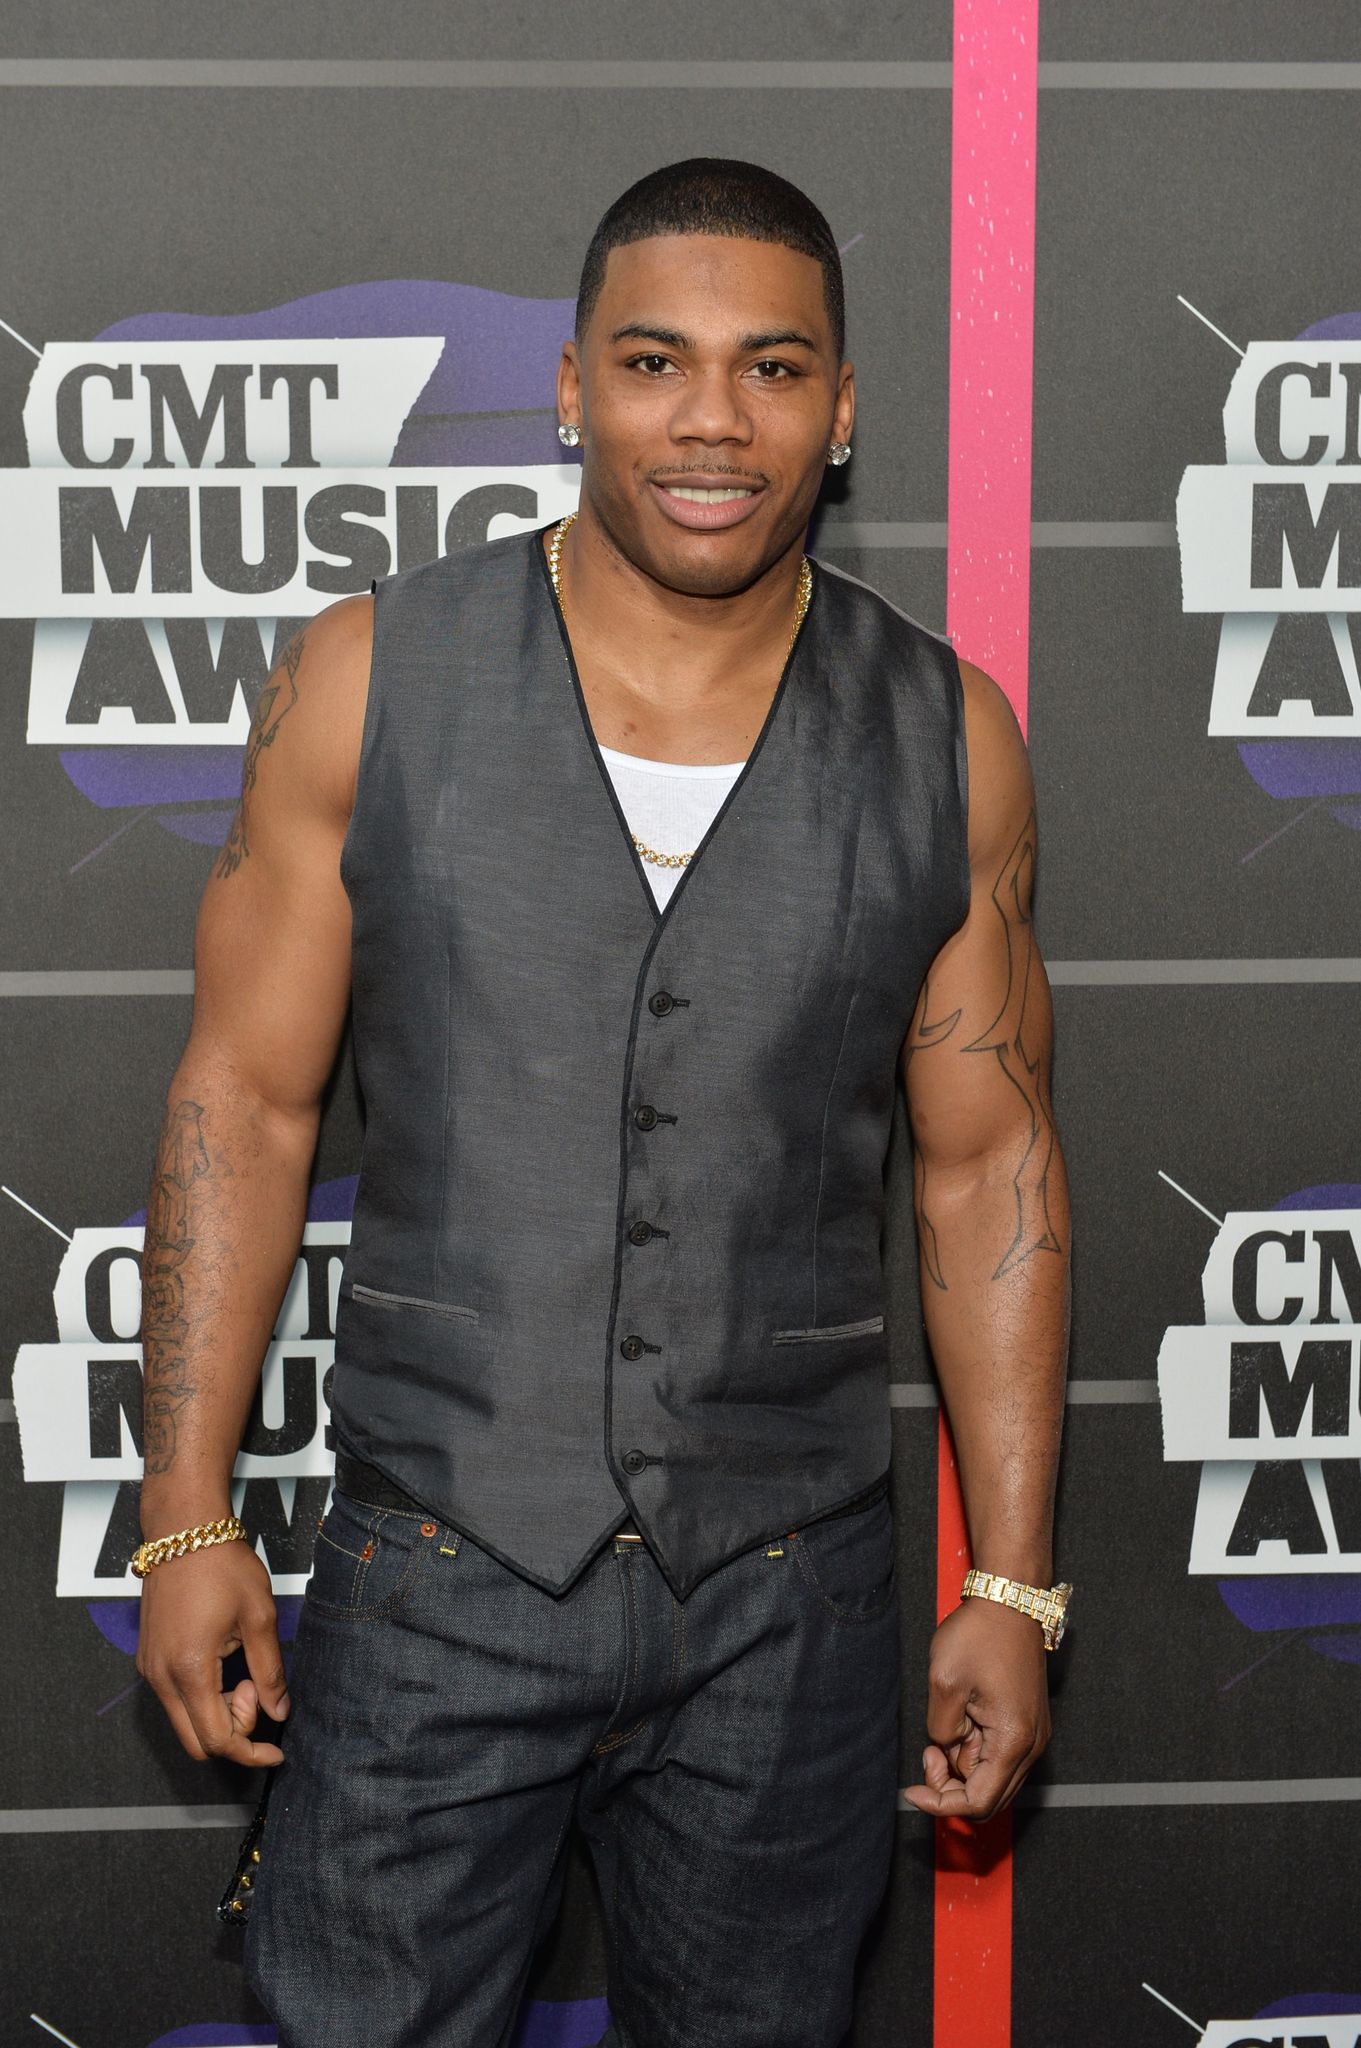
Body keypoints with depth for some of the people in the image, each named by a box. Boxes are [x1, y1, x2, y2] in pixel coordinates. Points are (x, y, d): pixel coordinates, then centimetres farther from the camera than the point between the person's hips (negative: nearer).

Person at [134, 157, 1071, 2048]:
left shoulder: (947, 741, -1)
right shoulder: (373, 682, -4)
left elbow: (989, 1165, 4)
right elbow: (247, 1103, -1)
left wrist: (1014, 1587, 2)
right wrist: (189, 1517, -4)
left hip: (788, 1606, 1)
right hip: (436, 1577, -1)